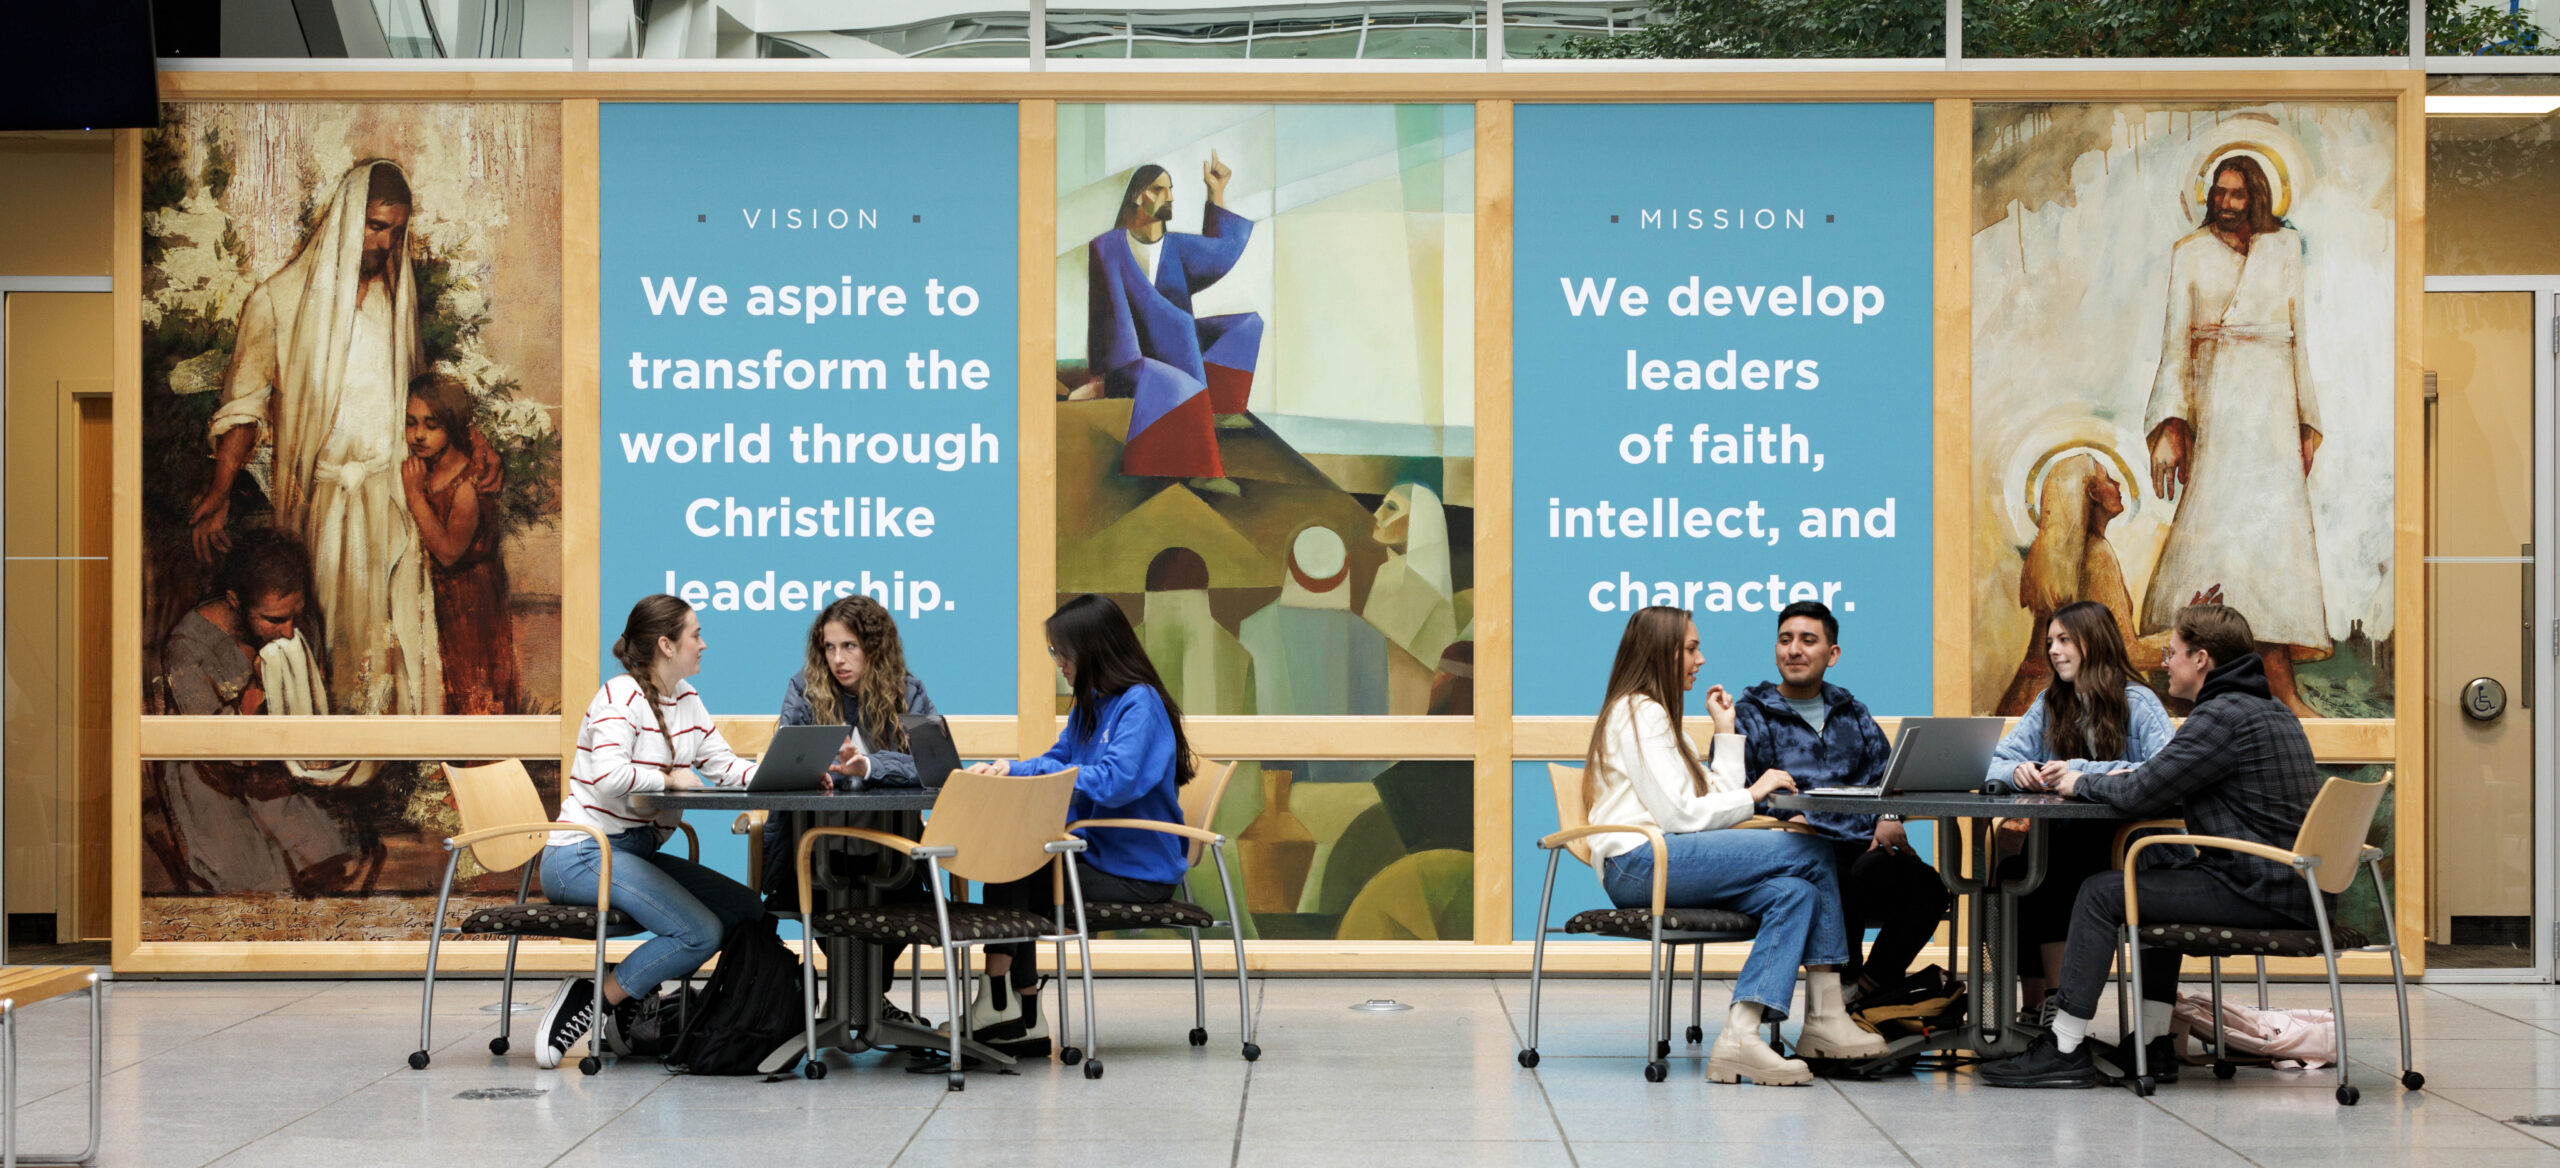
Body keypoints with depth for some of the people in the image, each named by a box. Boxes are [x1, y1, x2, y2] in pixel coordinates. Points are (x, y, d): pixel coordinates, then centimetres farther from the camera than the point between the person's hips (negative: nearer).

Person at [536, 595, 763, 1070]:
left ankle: (635, 1002, 5)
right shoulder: (620, 697, -12)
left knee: (748, 908, -1)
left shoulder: (686, 700, 15)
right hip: (584, 854, -9)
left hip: (638, 852, 9)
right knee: (701, 932, -23)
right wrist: (669, 778, -15)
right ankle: (593, 1001, -9)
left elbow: (725, 766, 8)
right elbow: (609, 775, -28)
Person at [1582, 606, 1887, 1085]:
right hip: (1640, 861, -10)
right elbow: (1681, 814, -13)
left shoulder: (1659, 716, 28)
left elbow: (1715, 799, 20)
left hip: (1656, 862, 10)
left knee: (1795, 893, -12)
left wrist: (1727, 732, 21)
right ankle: (1827, 1019, -19)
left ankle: (1741, 1034, -25)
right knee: (1812, 851, -15)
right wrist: (1754, 793, -2)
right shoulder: (1639, 714, -4)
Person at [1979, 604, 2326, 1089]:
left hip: (2263, 894, -10)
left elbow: (2141, 794, -16)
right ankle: (2153, 1044, 25)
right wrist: (2107, 782, 13)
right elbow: (2182, 793, 24)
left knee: (2102, 893, -5)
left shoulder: (2223, 716, -15)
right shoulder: (2272, 711, 18)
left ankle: (2064, 1048, -3)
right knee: (2159, 878, 30)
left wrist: (2082, 783, 3)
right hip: (2295, 887, 10)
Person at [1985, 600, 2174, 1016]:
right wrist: (2016, 771, -15)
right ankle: (2035, 1002, -21)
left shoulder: (2139, 703, -2)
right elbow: (1993, 765, 10)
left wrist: (2082, 771, -23)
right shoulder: (2049, 705, 16)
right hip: (2061, 841, 5)